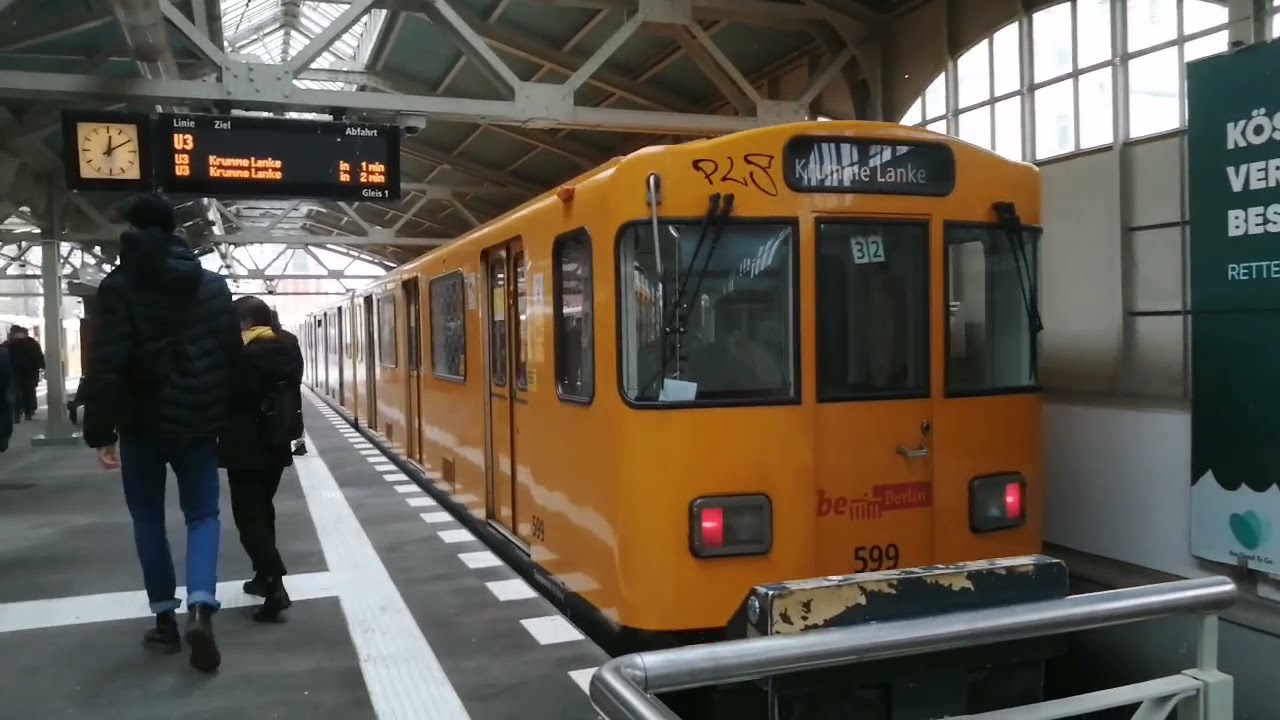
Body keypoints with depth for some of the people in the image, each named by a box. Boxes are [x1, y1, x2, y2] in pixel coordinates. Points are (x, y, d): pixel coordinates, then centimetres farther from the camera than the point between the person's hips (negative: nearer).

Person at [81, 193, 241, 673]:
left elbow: (106, 364, -13)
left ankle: (165, 620, 17)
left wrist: (101, 430, -7)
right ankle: (200, 608, -11)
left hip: (143, 421, -2)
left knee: (148, 518, 13)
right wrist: (221, 413, 13)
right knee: (203, 513, 9)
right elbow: (233, 354, 5)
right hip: (198, 420, 2)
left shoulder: (119, 286, -7)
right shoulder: (213, 285, 5)